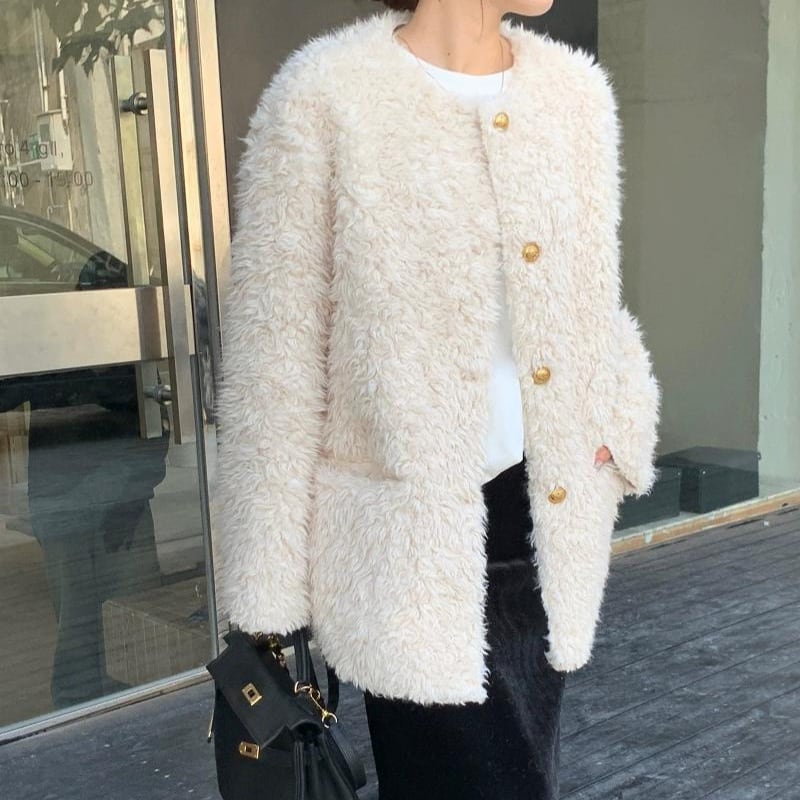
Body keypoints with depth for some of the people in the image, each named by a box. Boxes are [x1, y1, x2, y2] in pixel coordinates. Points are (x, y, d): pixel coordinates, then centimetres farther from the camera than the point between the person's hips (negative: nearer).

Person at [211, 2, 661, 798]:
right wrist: (269, 585, -8)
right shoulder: (327, 94, -11)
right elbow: (273, 355, -9)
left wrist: (614, 425, 1)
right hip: (412, 535, -5)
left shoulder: (576, 89, 6)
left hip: (550, 526, 6)